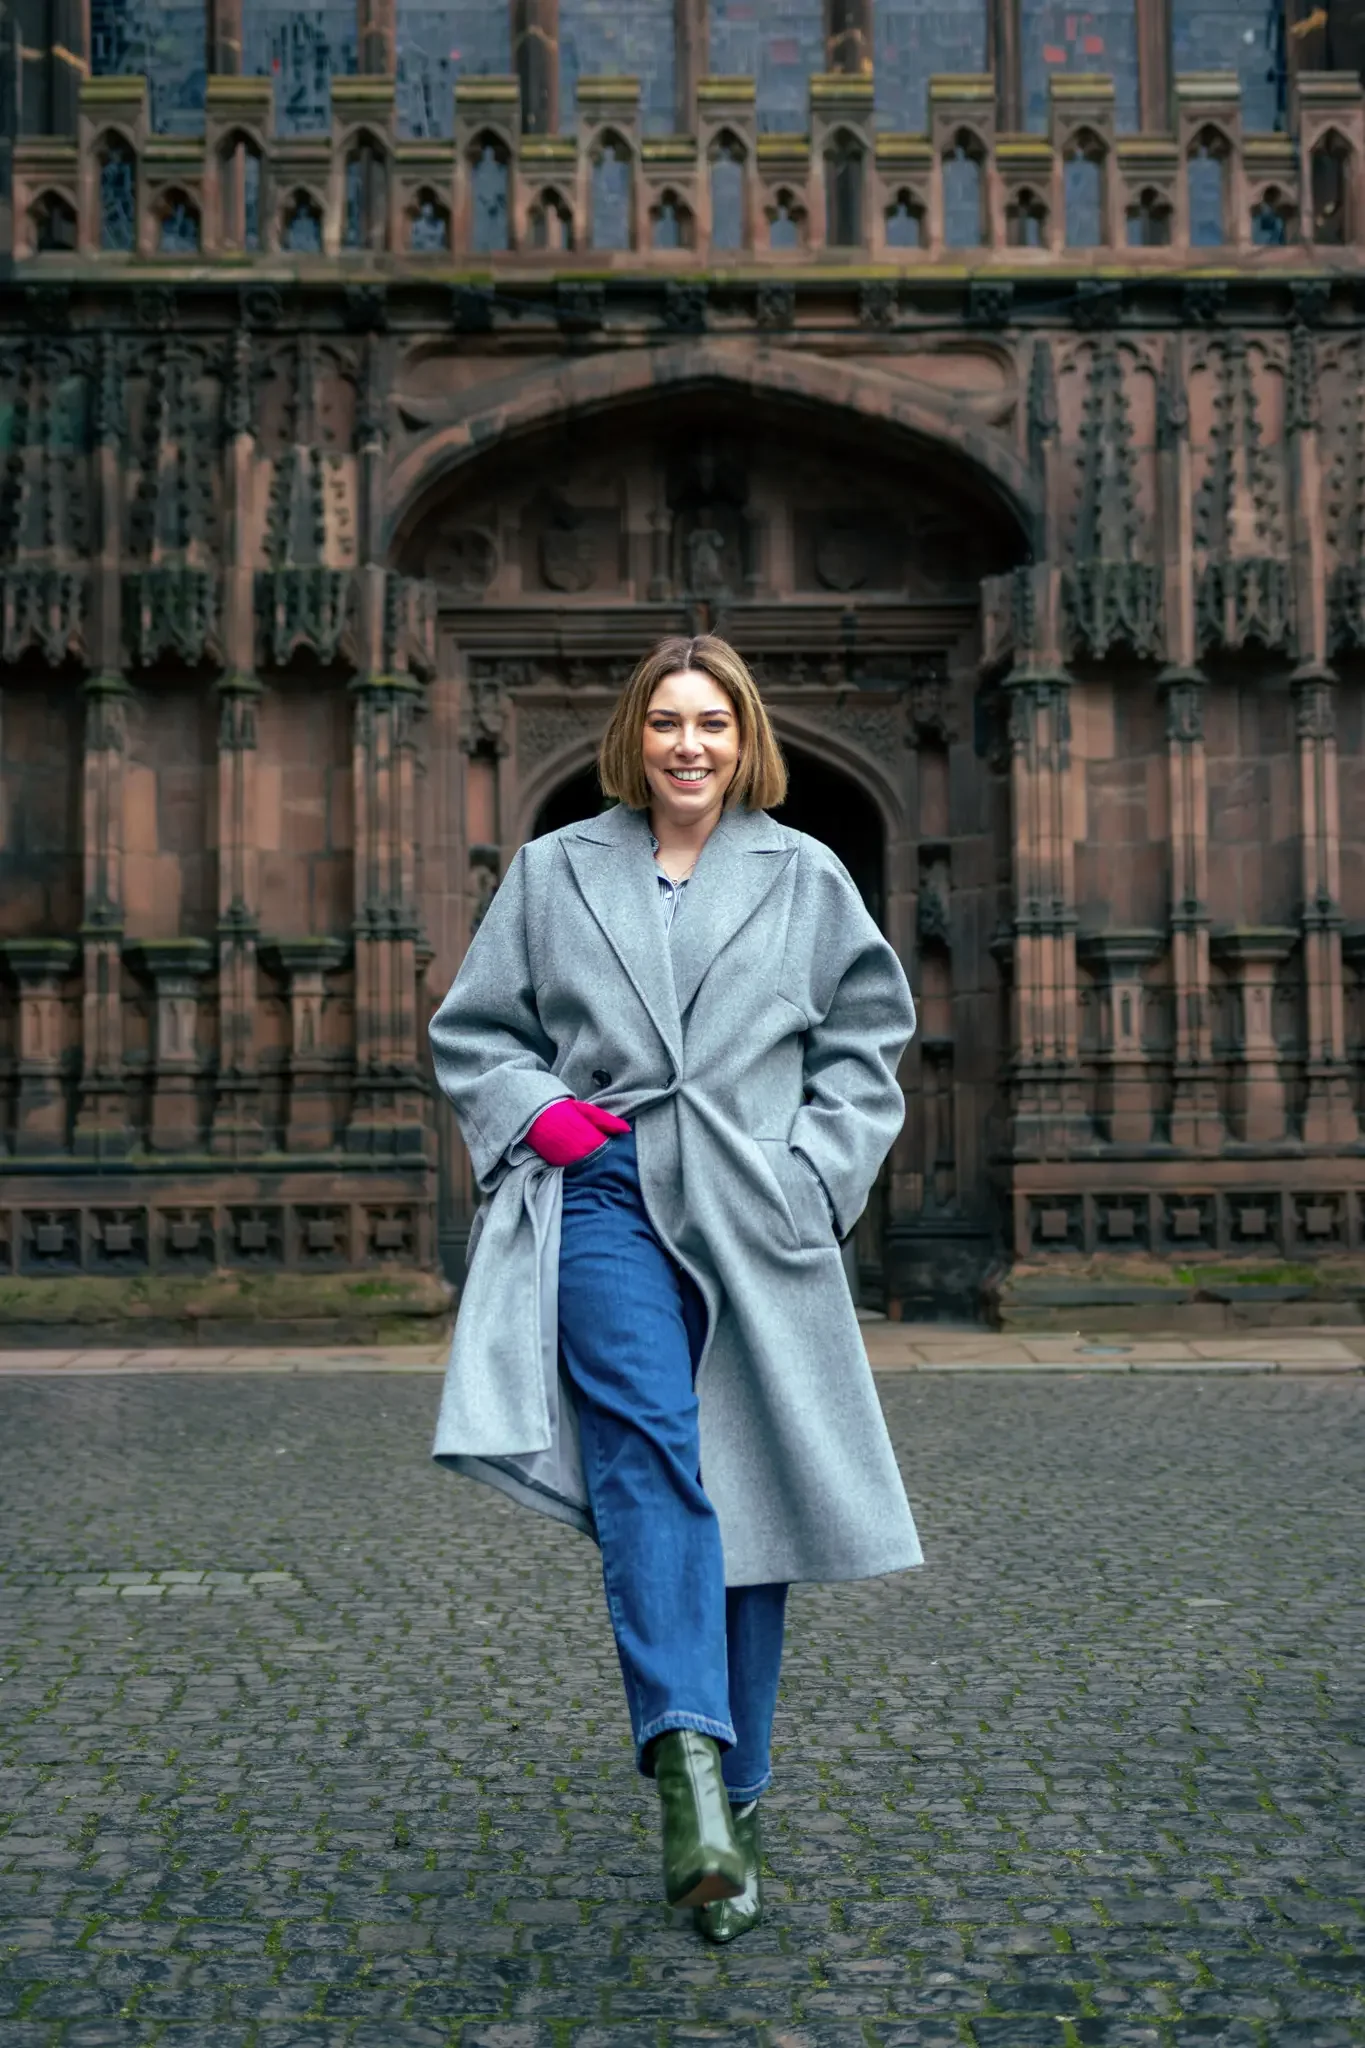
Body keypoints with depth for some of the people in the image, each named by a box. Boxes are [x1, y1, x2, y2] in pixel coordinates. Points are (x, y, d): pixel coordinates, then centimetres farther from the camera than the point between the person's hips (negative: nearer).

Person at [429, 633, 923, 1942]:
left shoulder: (806, 878, 11)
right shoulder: (554, 873, 11)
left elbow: (867, 1035, 15)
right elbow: (471, 1032, 15)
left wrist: (820, 1161, 1)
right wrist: (532, 1108, -3)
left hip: (757, 1220, 1)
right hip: (608, 1198, -1)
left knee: (746, 1495, 5)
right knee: (649, 1448, -23)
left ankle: (727, 1790, 21)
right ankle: (686, 1760, -32)